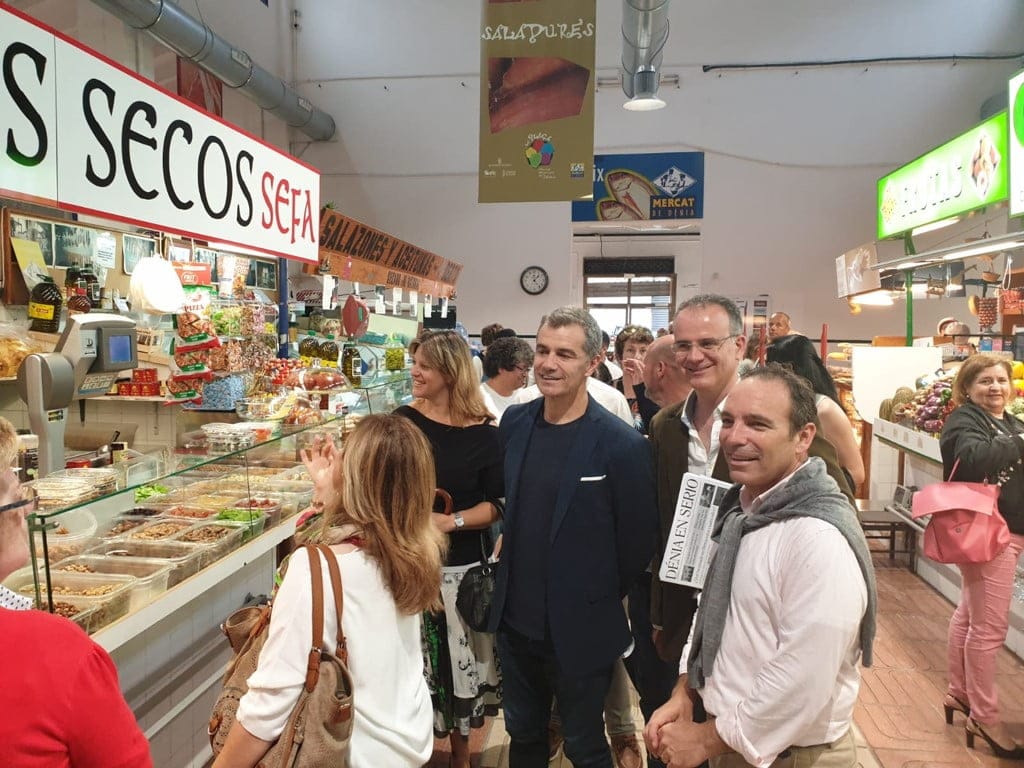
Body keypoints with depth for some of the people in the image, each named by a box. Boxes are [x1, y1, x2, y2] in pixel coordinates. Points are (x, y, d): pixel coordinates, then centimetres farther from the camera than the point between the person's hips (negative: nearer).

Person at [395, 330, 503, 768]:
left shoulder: (483, 432, -7)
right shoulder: (403, 420, 0)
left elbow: (497, 505, -6)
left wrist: (451, 521, -19)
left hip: (462, 566, -2)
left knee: (460, 658, 7)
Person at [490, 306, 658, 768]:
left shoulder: (622, 445, -18)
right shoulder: (514, 422, -1)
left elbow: (636, 543, -10)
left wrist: (600, 602, -1)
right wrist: (511, 574, 10)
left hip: (580, 631, -5)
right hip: (515, 622, 5)